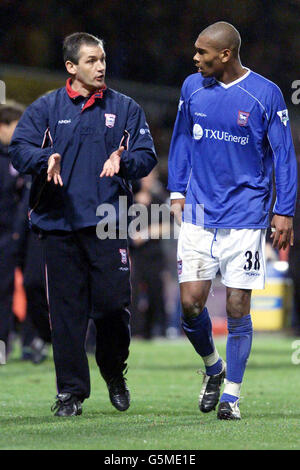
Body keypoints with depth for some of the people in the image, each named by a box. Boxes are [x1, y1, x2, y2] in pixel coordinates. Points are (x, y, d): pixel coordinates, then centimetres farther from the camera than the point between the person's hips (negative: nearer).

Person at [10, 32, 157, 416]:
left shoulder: (125, 108, 10)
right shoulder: (46, 108, 8)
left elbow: (146, 156, 6)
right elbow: (19, 148, -1)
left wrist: (123, 161, -15)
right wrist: (46, 158, -21)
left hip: (107, 222, 0)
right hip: (60, 223, 0)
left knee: (112, 304, -4)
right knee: (66, 309, -1)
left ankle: (115, 375, 20)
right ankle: (70, 390, 6)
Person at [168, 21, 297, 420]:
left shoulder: (265, 95, -6)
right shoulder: (193, 88, 5)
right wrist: (177, 192, 11)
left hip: (245, 218, -3)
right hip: (198, 215, 3)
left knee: (237, 309, -3)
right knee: (190, 303, -3)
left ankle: (232, 395, 9)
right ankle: (213, 368, 25)